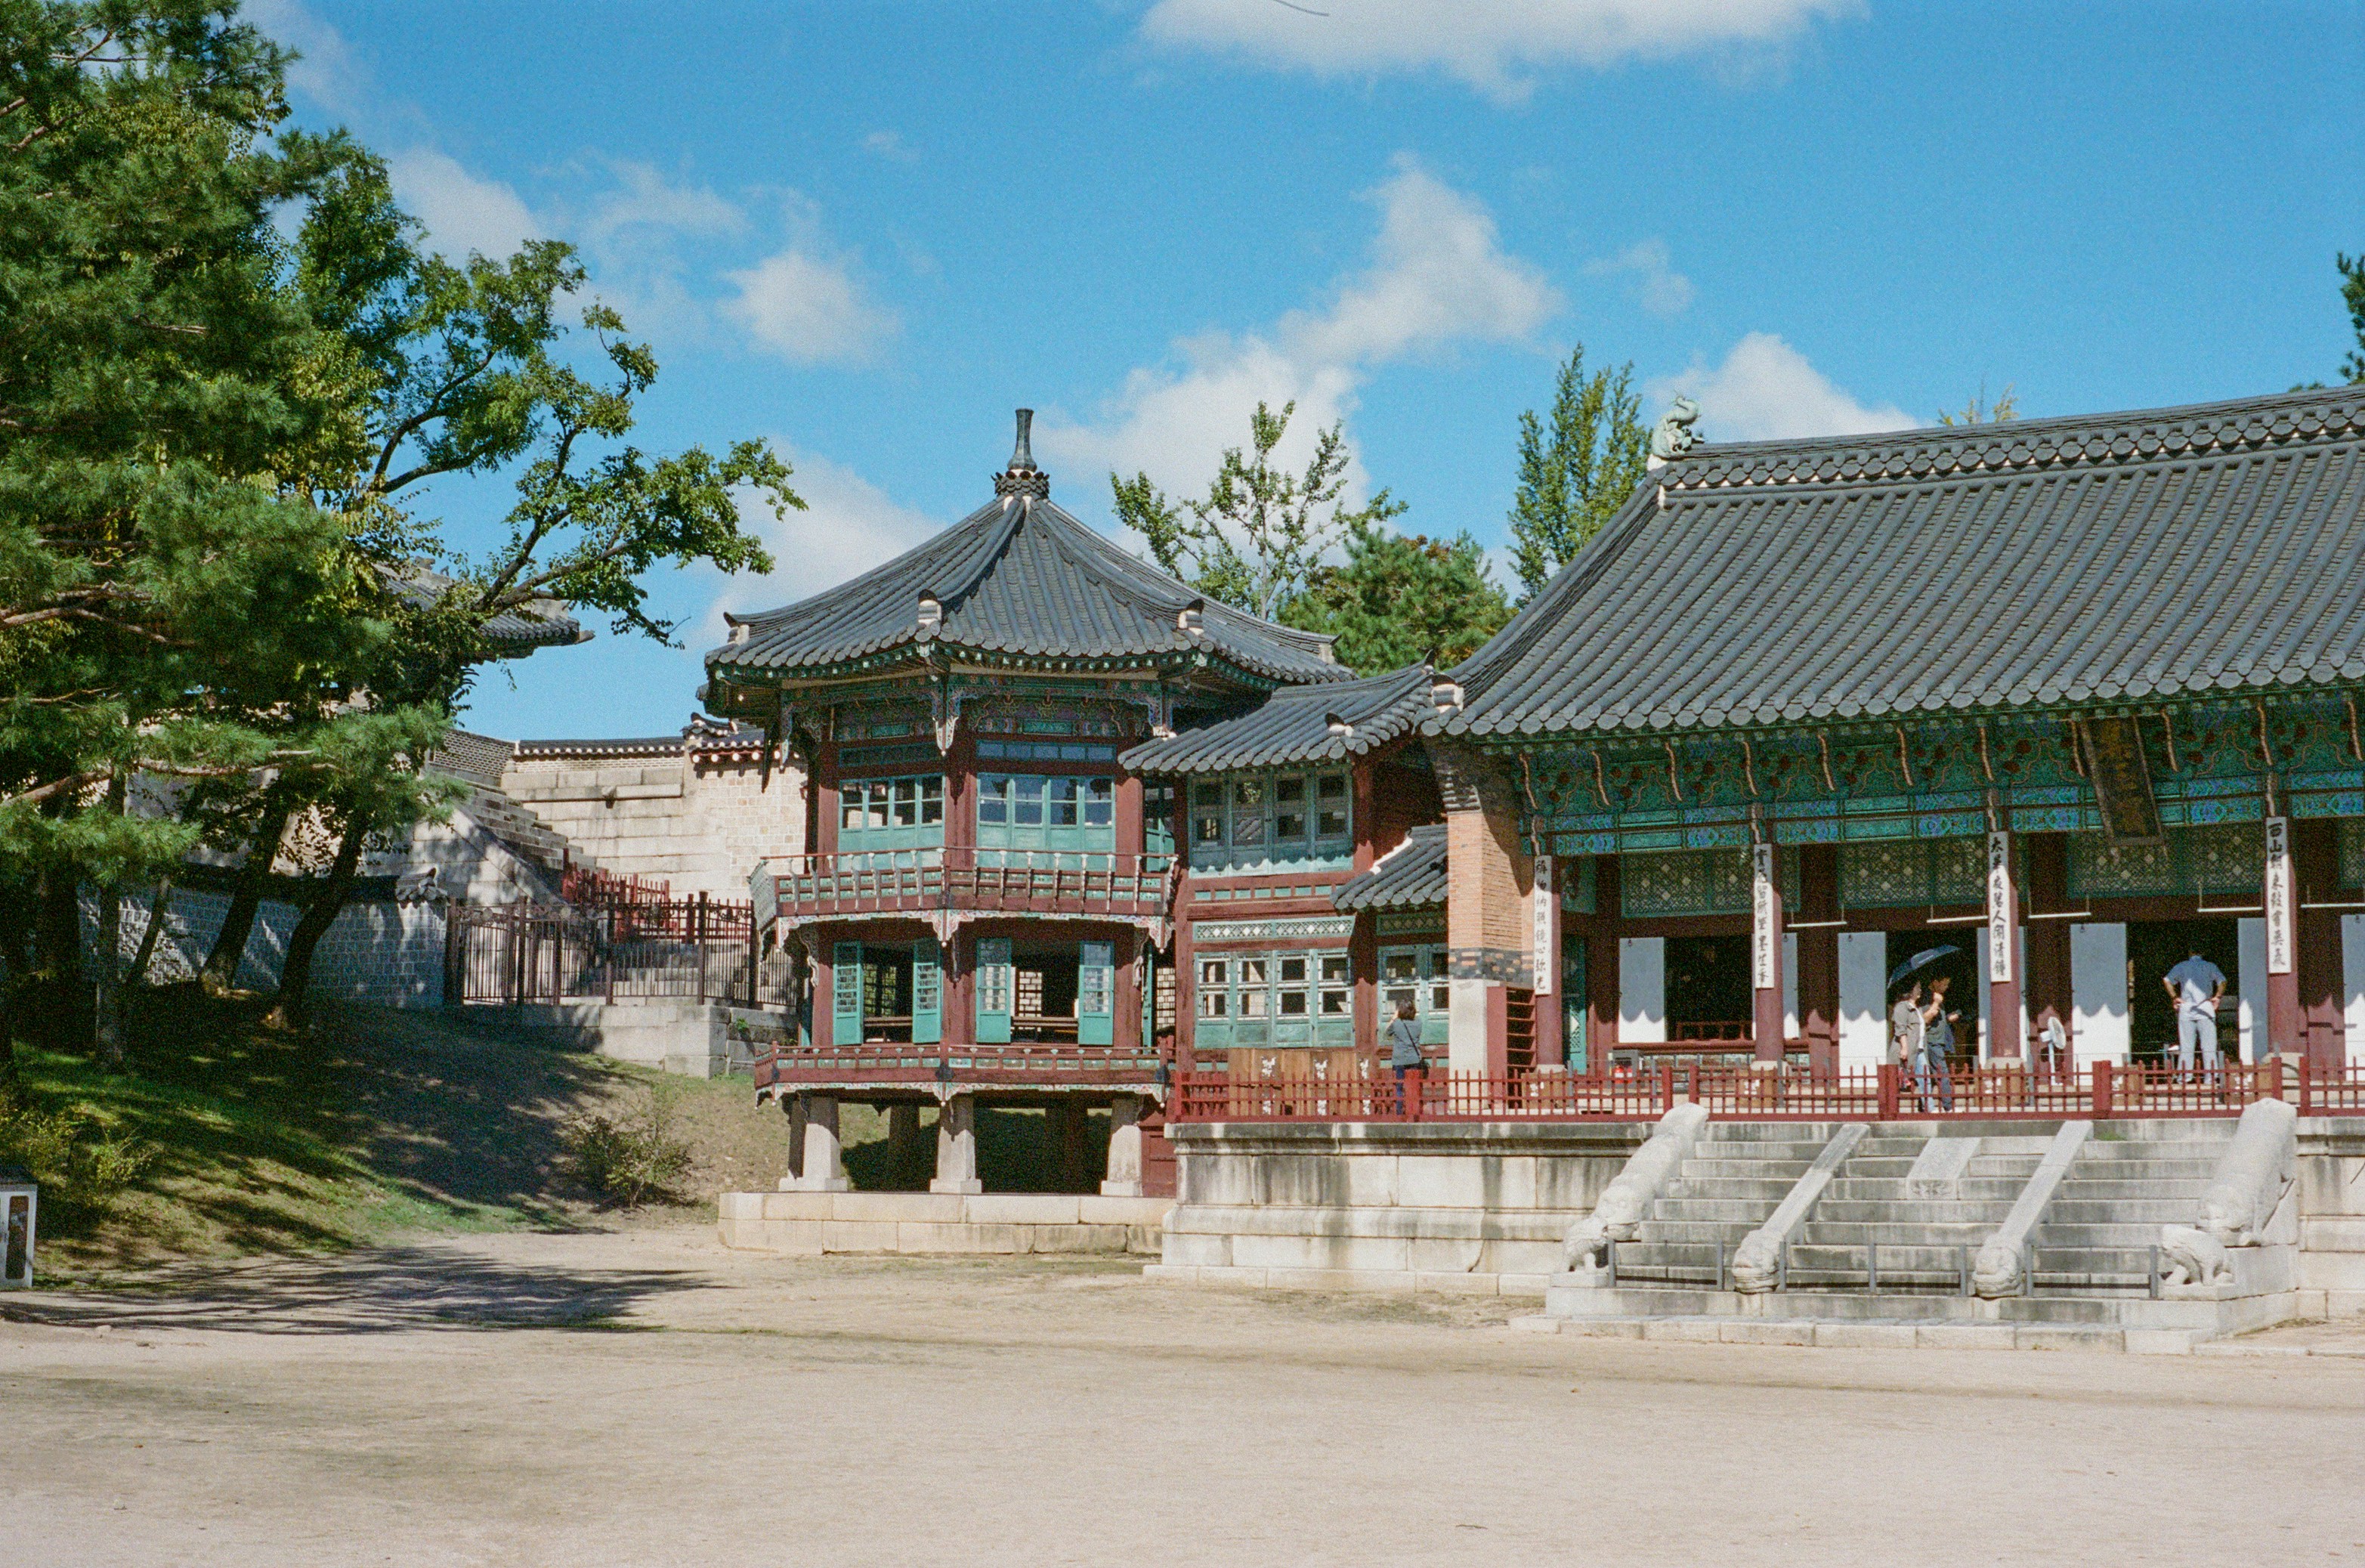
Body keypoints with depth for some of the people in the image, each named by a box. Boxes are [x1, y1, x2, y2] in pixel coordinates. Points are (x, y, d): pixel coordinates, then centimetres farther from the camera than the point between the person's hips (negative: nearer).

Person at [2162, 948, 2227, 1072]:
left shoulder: (2182, 967, 11)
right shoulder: (2209, 966, 8)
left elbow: (2166, 980, 2)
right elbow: (2222, 981, -6)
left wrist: (2174, 997, 3)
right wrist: (2217, 997, -2)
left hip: (2186, 1007, 1)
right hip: (2205, 1006, -1)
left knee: (2186, 1043, 4)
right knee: (2209, 1043, 0)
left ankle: (2184, 1073, 1)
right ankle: (2211, 1073, -4)